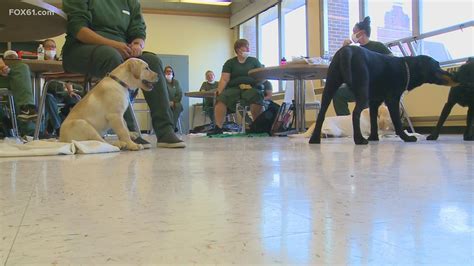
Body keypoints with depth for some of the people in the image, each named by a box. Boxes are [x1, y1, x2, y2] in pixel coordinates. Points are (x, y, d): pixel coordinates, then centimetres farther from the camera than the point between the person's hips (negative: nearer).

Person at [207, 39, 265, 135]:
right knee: (221, 98, -29)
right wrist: (219, 90, -13)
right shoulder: (230, 63, 16)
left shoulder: (254, 61, 17)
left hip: (252, 88, -1)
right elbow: (224, 79, 5)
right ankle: (218, 128, -29)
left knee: (256, 97, -36)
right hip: (233, 88, 1)